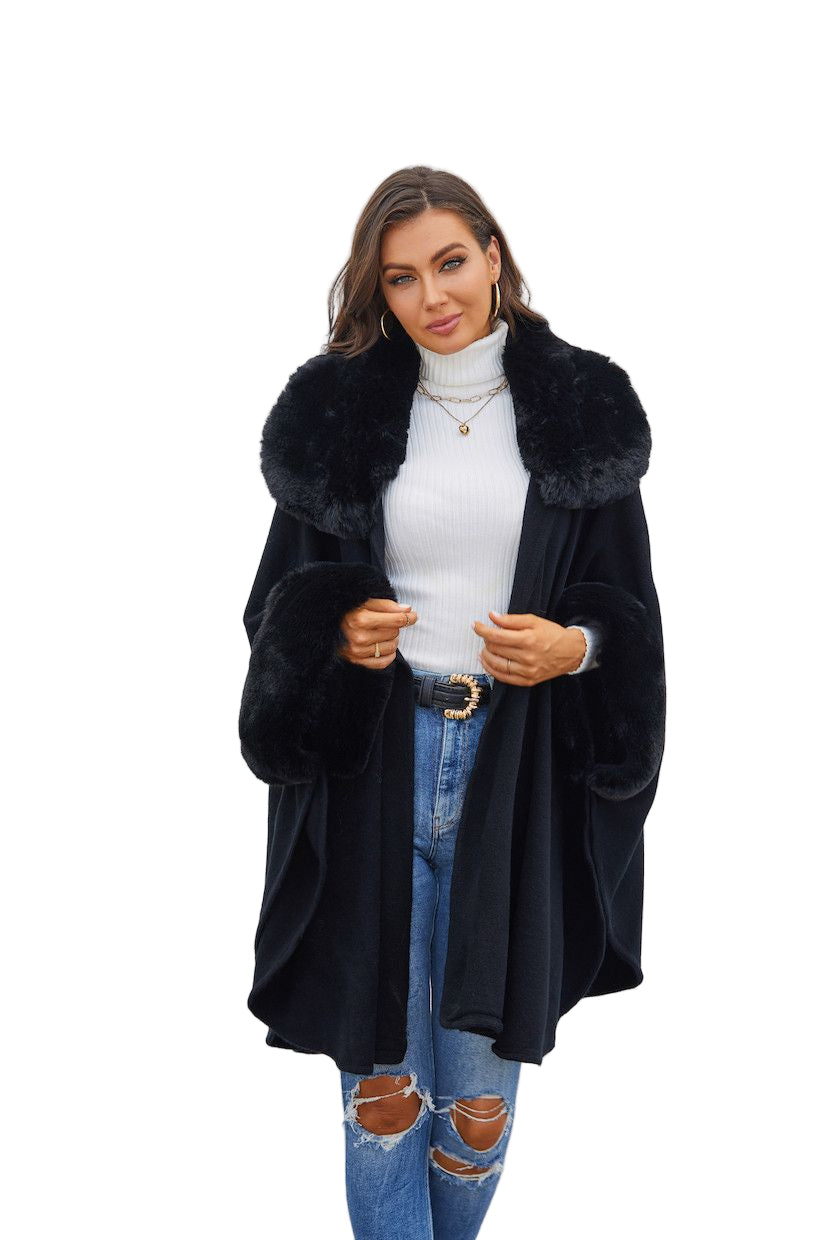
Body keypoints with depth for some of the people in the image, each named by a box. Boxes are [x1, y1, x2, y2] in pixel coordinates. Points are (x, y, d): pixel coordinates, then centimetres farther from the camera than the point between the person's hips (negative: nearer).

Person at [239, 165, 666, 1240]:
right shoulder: (340, 412, 3)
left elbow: (628, 609, 6)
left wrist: (573, 647, -14)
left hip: (520, 772, 0)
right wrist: (337, 631, -11)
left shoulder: (581, 413, 2)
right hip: (375, 765, 0)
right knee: (382, 1069, 6)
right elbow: (286, 595, 9)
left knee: (481, 1078, 10)